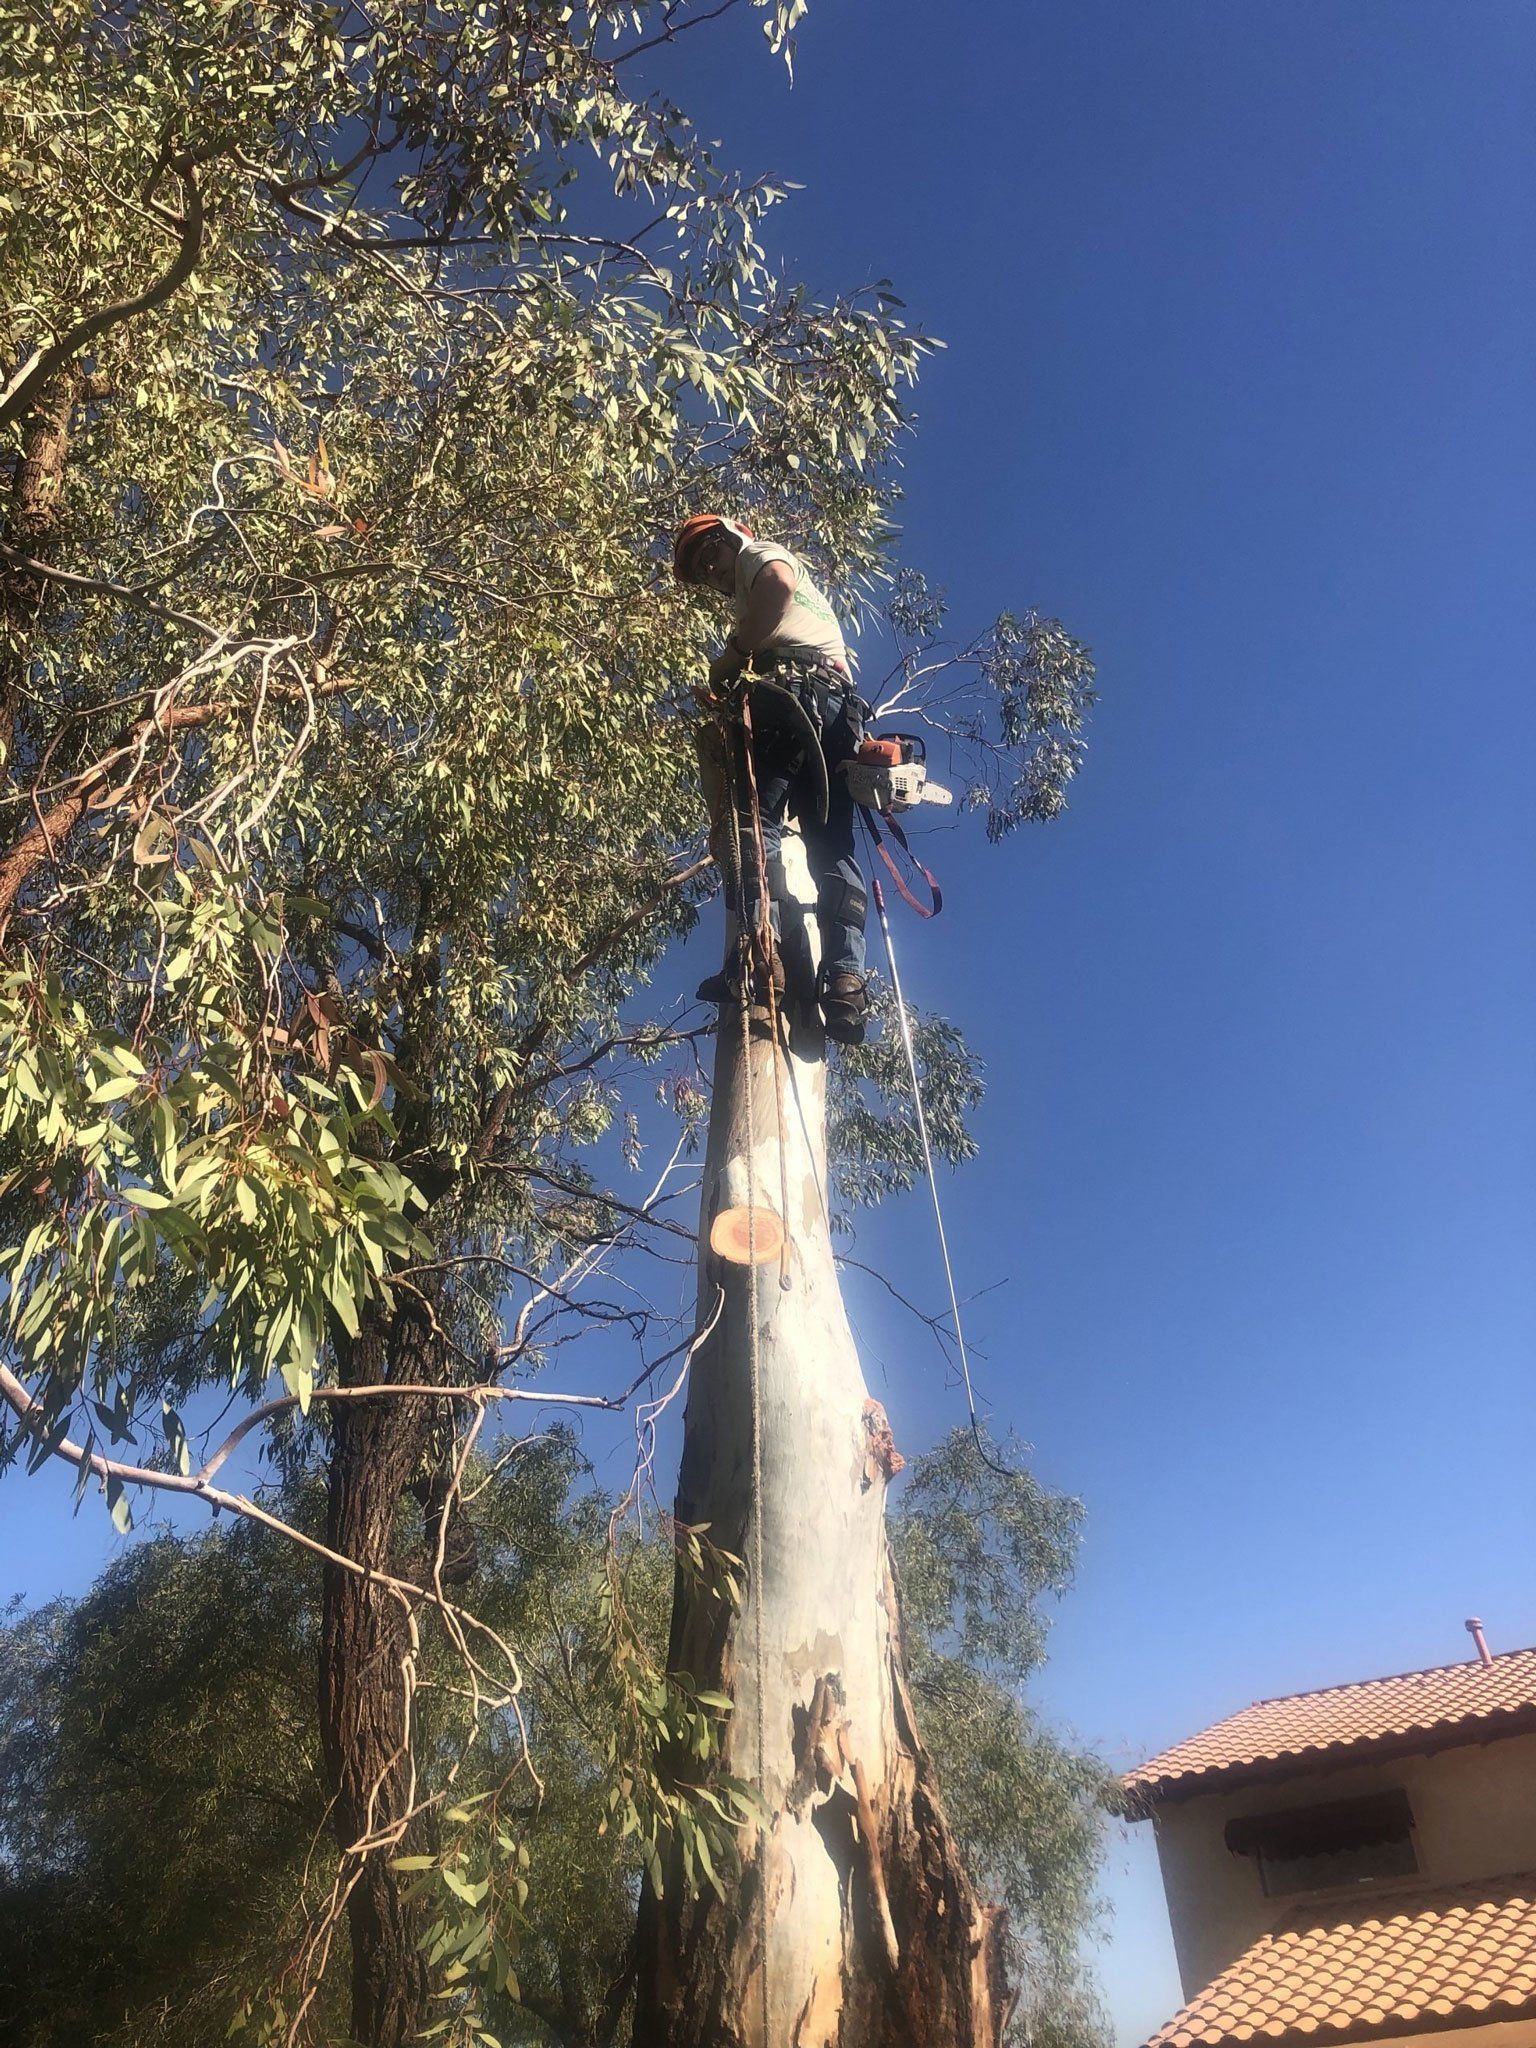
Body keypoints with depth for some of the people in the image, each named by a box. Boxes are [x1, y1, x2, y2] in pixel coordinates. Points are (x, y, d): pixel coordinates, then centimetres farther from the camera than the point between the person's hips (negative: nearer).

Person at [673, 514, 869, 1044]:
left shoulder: (757, 554, 16)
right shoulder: (806, 590, 43)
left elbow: (777, 584, -8)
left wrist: (733, 656, -5)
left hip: (790, 687, -8)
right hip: (840, 704, 8)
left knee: (754, 818, -18)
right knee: (832, 847, -2)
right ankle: (845, 978, -16)